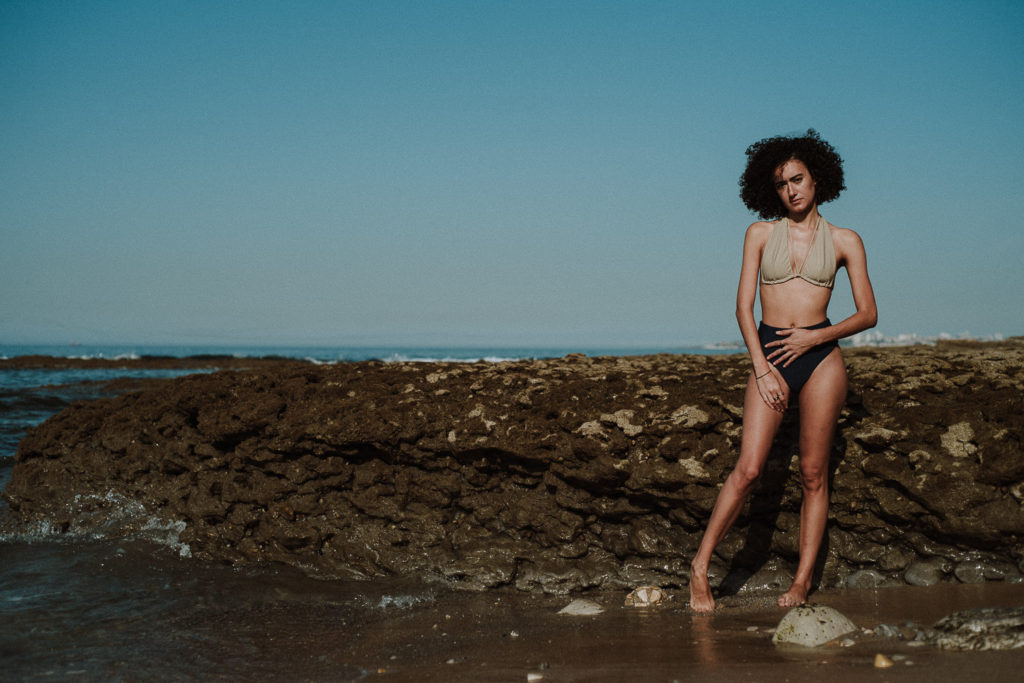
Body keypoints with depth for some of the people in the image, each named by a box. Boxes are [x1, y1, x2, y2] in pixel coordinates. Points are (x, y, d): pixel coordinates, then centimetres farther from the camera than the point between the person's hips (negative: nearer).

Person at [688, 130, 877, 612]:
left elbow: (868, 314, 4)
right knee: (749, 468, -11)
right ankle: (700, 565, 1)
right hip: (768, 354, 0)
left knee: (813, 473, 1)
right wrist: (762, 369, -8)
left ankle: (802, 583, 8)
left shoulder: (844, 241, 6)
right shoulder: (760, 234, 8)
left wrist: (814, 337, -10)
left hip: (820, 356, 0)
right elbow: (744, 306, 3)